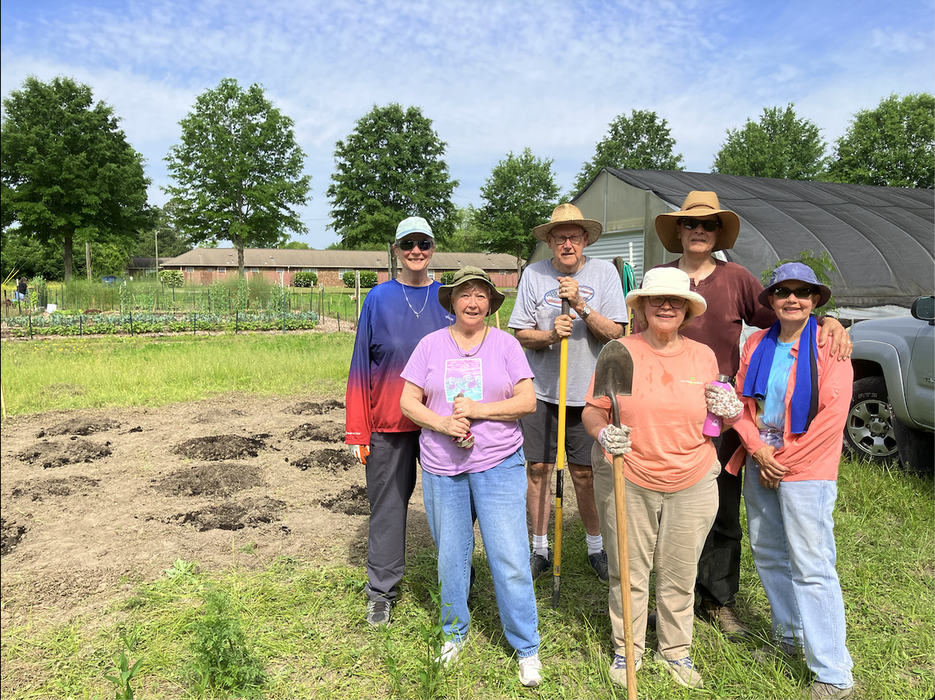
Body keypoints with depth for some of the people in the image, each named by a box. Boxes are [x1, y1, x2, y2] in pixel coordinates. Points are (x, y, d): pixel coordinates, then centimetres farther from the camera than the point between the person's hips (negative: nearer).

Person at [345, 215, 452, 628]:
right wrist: (357, 431, -4)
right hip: (389, 423, -1)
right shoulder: (379, 299, 1)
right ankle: (381, 591, 24)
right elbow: (361, 365, 0)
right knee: (388, 504, 7)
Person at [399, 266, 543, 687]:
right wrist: (443, 423, -16)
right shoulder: (431, 344, 5)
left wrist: (477, 409, -16)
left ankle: (527, 648, 17)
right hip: (442, 467, 2)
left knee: (510, 559, -1)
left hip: (499, 466, -1)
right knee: (451, 556, 13)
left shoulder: (505, 344, 2)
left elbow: (528, 401, -5)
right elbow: (408, 403, 2)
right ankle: (455, 632, 36)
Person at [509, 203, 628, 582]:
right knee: (538, 468, 6)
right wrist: (550, 335, -19)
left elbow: (615, 333, -7)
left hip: (588, 392, -1)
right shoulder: (533, 274, 1)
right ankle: (540, 548, 23)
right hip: (540, 390, 1)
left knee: (585, 472, 6)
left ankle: (596, 546, 28)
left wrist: (581, 305, -19)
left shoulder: (604, 272, 0)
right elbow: (520, 334, 0)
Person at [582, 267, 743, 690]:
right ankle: (627, 651, 31)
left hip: (692, 484, 2)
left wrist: (728, 412, -7)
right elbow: (592, 411, -1)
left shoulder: (703, 356, 3)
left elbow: (707, 418, 15)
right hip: (627, 482, -2)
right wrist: (603, 434, -21)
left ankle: (675, 651, 36)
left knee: (680, 574, 14)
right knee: (628, 572, 9)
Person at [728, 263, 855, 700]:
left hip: (806, 471, -6)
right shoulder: (757, 345, 8)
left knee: (811, 567, -6)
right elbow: (741, 401, 7)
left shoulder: (829, 347, -7)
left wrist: (782, 461, -10)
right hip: (759, 464, 6)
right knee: (768, 556, 15)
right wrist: (758, 450, -7)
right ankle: (790, 636, 35)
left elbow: (830, 418, -13)